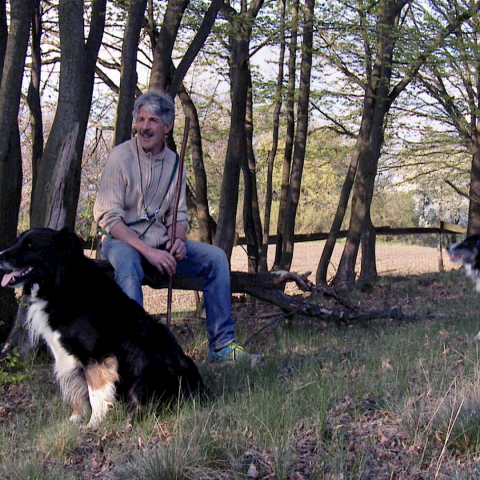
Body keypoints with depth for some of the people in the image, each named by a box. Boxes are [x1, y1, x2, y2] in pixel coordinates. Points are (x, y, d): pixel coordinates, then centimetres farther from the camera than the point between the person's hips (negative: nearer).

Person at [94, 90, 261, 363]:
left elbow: (179, 215, 11)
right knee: (128, 262, -39)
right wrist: (148, 251, -25)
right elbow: (109, 218, -16)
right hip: (120, 239, -5)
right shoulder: (120, 157, -10)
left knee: (215, 256, -10)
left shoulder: (174, 163, 7)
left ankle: (222, 345, -8)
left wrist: (177, 240, -14)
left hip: (159, 241, 5)